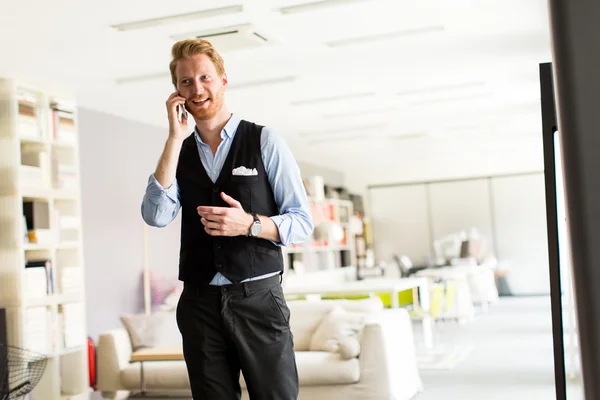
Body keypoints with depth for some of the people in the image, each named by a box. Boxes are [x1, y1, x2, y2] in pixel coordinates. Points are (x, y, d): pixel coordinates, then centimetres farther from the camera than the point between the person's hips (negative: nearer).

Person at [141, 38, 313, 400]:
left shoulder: (265, 142, 0)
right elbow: (156, 216, -8)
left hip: (258, 298, -3)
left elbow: (303, 222, -1)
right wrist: (175, 138, -9)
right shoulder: (177, 153, 9)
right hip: (200, 303, 3)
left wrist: (249, 224, -19)